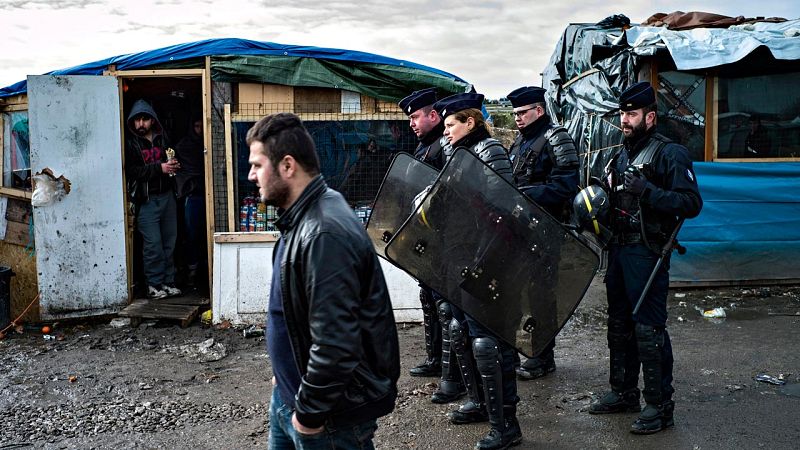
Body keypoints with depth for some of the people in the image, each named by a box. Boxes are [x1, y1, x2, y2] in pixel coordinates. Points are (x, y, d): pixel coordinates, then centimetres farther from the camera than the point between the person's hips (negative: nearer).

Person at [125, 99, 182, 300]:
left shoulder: (162, 138, 12)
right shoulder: (130, 143, -3)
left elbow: (173, 160, 25)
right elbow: (132, 171, -14)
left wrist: (174, 166, 2)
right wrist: (159, 168, -19)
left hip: (167, 195, 5)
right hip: (146, 199, -5)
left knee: (169, 241, 7)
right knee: (153, 243, -6)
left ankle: (168, 281, 17)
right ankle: (154, 284, 6)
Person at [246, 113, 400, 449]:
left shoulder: (324, 235, -29)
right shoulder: (301, 218, 4)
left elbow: (335, 344, -30)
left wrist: (310, 412, -19)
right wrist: (286, 373, 18)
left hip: (333, 417, -9)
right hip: (292, 392, 9)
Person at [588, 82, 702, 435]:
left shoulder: (669, 153, -10)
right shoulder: (622, 155, 16)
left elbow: (691, 204, -18)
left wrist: (648, 192, -27)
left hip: (647, 254, -8)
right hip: (619, 249, 9)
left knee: (648, 329, -6)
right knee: (619, 324, 15)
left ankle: (660, 406, 5)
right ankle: (624, 392, 29)